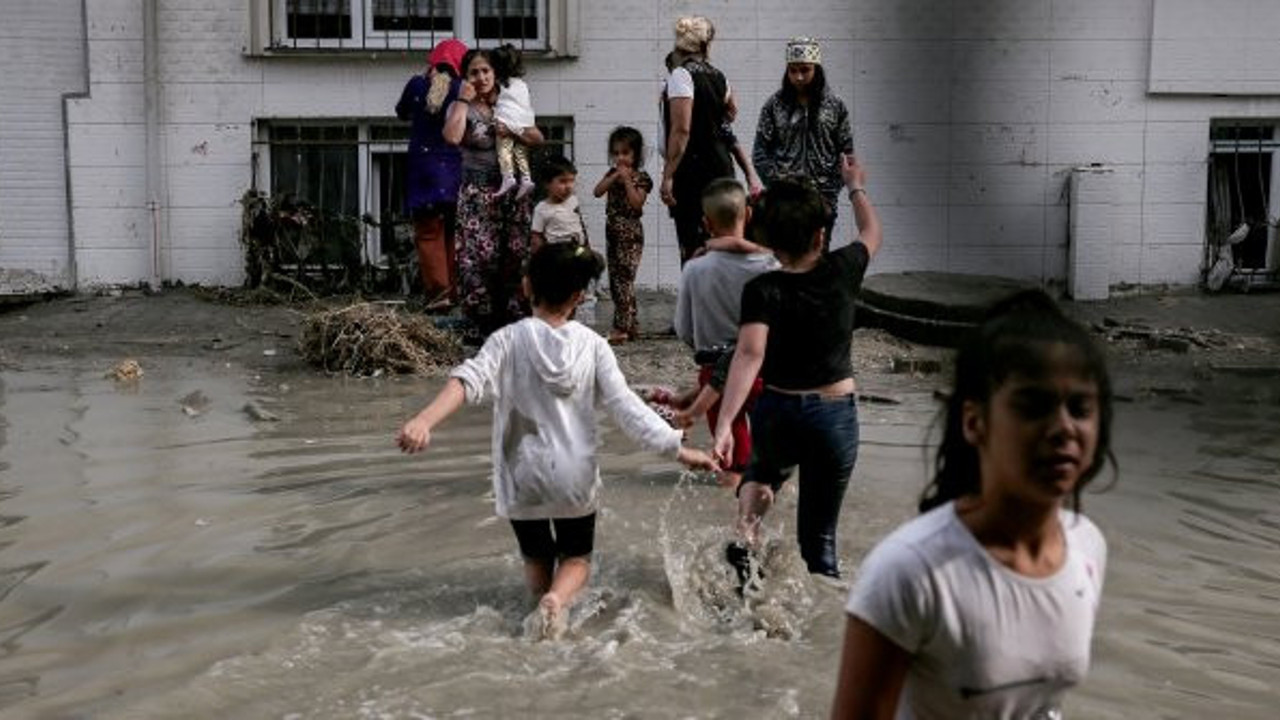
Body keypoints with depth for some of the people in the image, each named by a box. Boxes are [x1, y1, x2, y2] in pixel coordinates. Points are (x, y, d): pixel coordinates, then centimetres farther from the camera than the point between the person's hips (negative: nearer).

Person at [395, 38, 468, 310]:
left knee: (428, 233, 0)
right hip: (455, 172, 1)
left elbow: (401, 113, 18)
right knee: (453, 235, 10)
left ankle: (438, 290, -11)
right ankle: (456, 291, 11)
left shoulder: (417, 85, 0)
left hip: (423, 171, -1)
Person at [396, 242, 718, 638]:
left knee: (537, 557, 27)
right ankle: (558, 599, -14)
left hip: (524, 478, 1)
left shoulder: (508, 340, -10)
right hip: (575, 477, 0)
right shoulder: (592, 345, -8)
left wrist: (424, 420, -38)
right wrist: (679, 449, -6)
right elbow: (625, 406, -12)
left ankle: (545, 596, 4)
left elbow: (470, 379, -26)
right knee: (576, 557, 15)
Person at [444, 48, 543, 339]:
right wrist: (463, 100, -11)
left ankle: (513, 319, 6)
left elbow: (537, 137, 12)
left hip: (512, 189, 4)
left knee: (515, 255, -1)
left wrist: (513, 131, -6)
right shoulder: (462, 107, 2)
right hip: (478, 192, -4)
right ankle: (481, 324, -5)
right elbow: (452, 137, -20)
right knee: (479, 256, -11)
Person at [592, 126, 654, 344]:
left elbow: (636, 203, -18)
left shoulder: (641, 178, -6)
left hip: (631, 234, -7)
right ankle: (631, 325, 17)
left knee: (624, 279, -12)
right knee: (615, 279, 9)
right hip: (612, 231, 7)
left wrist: (627, 179, -17)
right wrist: (614, 176, -9)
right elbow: (597, 192, -1)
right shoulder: (612, 173, 12)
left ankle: (622, 327, -11)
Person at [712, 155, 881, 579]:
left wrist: (724, 423, -35)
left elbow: (749, 354, -28)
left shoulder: (762, 291, -14)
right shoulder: (841, 272, -7)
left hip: (776, 412, 0)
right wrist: (856, 187, 31)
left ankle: (746, 533, 13)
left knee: (764, 472, 35)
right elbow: (872, 234, 14)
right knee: (820, 535, 12)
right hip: (835, 413, 1)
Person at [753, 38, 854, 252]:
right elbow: (760, 153, 2)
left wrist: (830, 189, -5)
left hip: (823, 202, 1)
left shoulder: (834, 106, 6)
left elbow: (846, 153, 6)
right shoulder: (774, 105, 3)